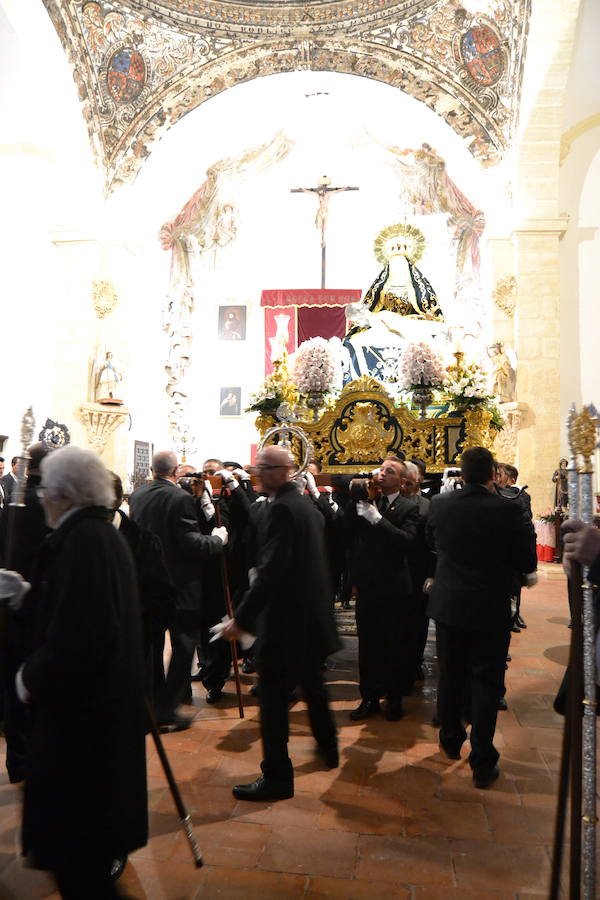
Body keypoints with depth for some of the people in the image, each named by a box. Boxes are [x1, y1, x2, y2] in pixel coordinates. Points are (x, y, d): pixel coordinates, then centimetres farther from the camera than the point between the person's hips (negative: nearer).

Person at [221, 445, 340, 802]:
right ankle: (328, 748, 43)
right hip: (312, 611, 10)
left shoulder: (283, 508, -19)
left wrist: (242, 618, -23)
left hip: (285, 616, -10)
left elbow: (271, 569, -25)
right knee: (312, 683, 25)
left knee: (274, 695, 0)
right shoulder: (308, 505, 10)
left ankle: (277, 776, 10)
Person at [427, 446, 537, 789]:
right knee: (486, 683, 8)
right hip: (490, 609, -3)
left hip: (448, 605, 4)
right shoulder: (507, 510, -18)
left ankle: (451, 741, 37)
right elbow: (527, 563, -9)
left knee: (451, 676, 19)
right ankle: (482, 763, 15)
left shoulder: (440, 504, -8)